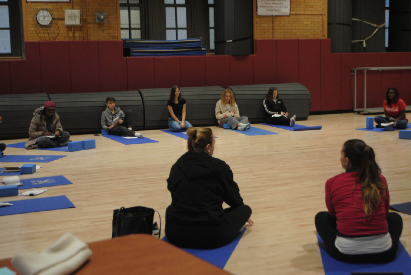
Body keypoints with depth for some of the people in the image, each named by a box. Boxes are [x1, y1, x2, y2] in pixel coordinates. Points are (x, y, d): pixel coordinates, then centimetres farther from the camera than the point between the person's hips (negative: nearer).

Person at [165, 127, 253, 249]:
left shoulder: (177, 167, 3)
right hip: (211, 237, -3)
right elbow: (233, 197, 9)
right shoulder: (220, 167, -6)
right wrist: (244, 215, 33)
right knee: (245, 209, 19)